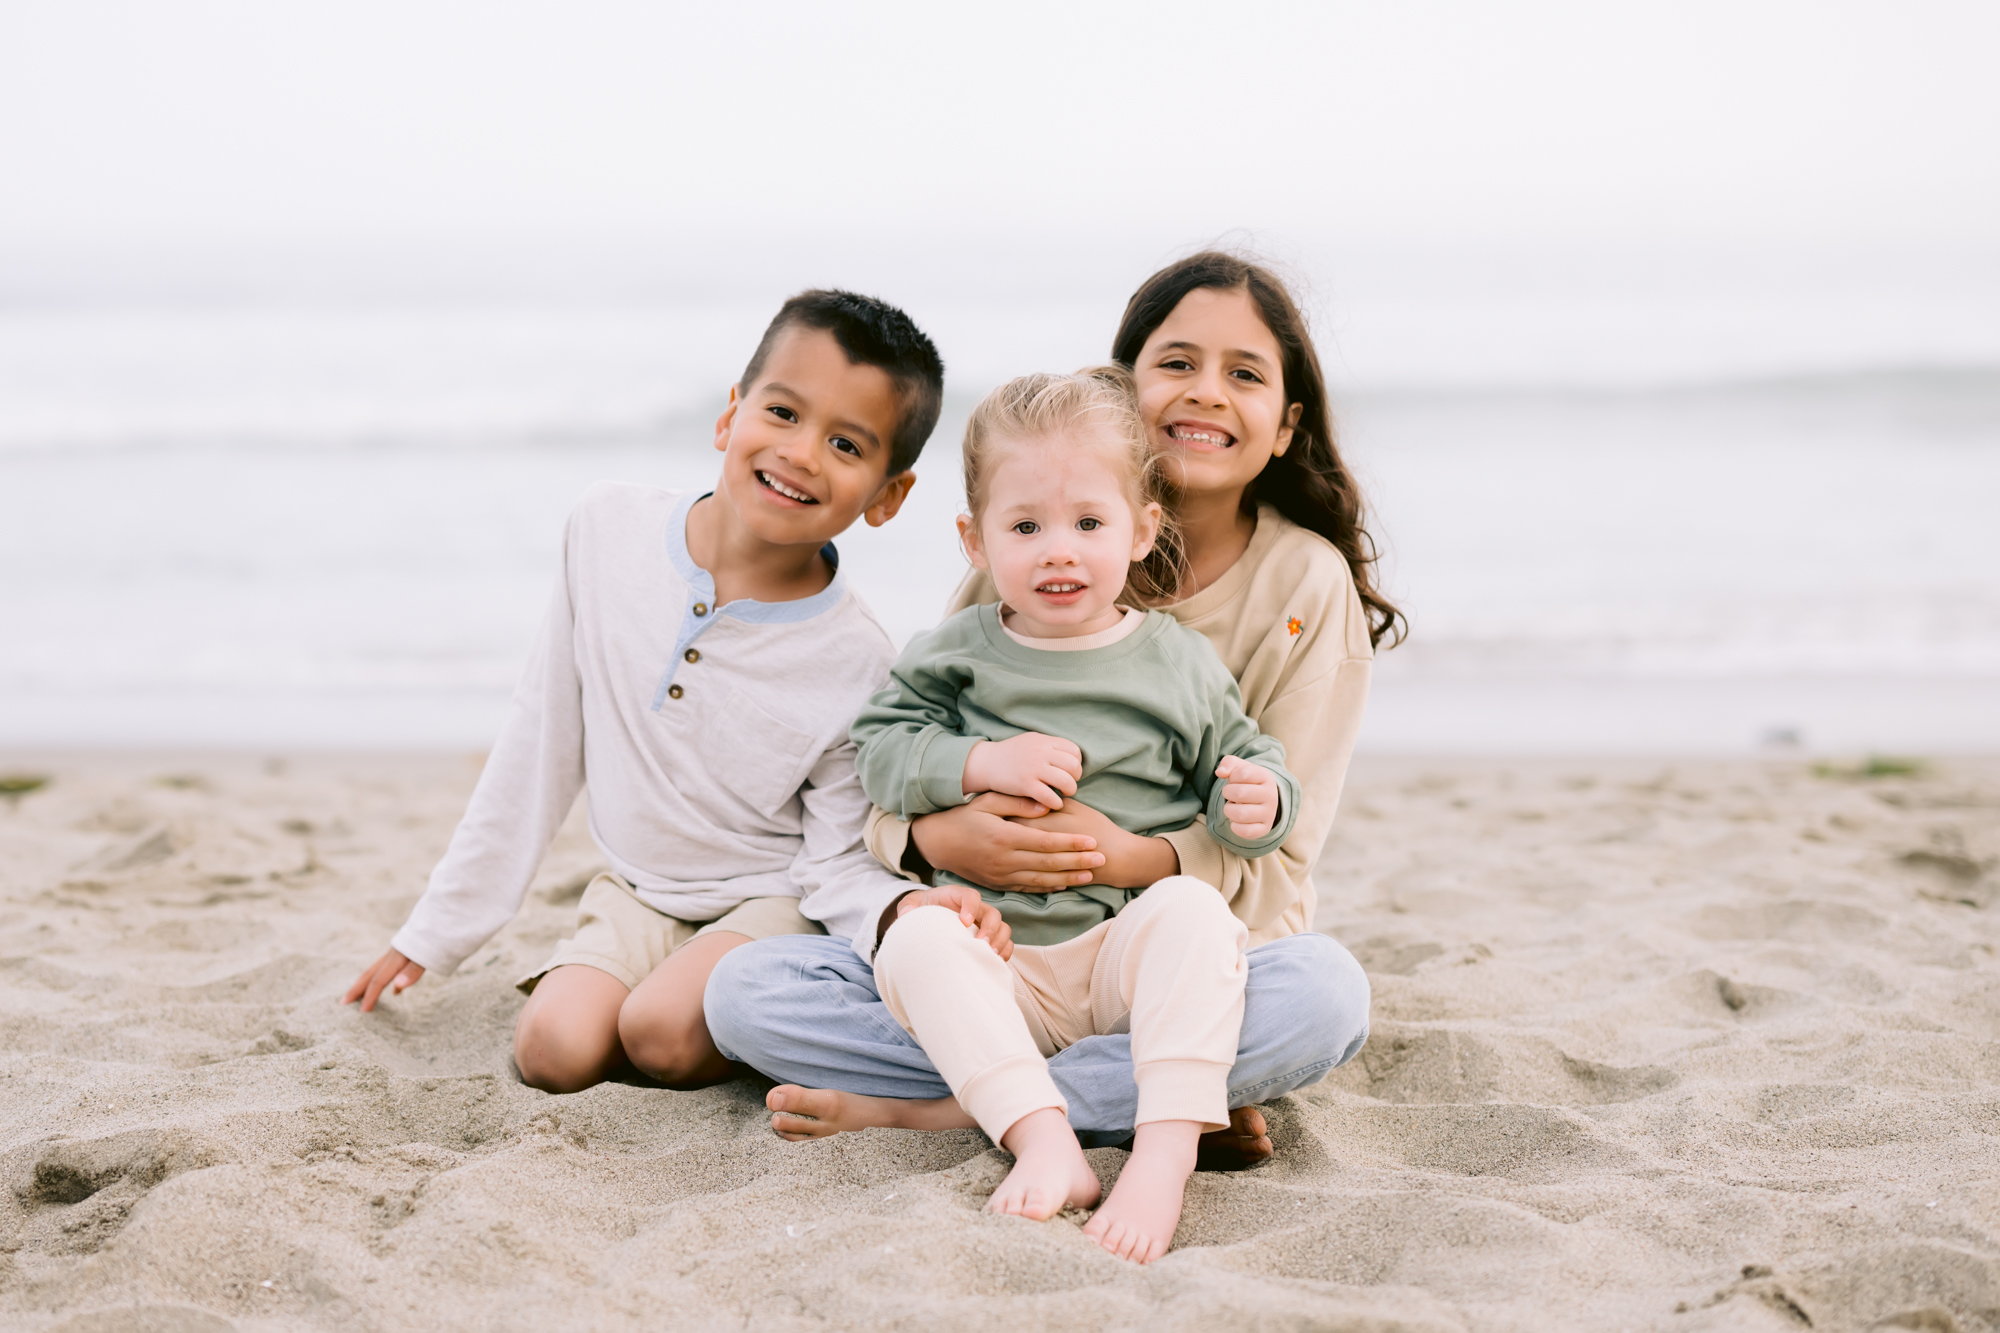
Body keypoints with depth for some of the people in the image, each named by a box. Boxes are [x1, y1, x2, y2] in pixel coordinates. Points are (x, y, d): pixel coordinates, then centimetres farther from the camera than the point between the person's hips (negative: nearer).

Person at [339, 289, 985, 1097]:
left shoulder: (855, 662, -18)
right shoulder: (609, 532, -10)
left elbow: (840, 863, -11)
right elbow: (539, 745, 1)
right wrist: (435, 929, 6)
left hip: (773, 897, -4)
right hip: (639, 893, 4)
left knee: (661, 1033, -30)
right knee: (554, 1051, -21)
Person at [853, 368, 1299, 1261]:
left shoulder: (1180, 664, 8)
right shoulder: (953, 656, 9)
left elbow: (1239, 768, 14)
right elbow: (881, 752, 4)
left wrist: (1257, 805, -10)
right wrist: (982, 764, -13)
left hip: (1130, 950, -1)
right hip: (997, 961, 1)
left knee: (1193, 910, -32)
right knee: (914, 941, -30)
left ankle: (1164, 1154, -41)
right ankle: (1044, 1143, -39)